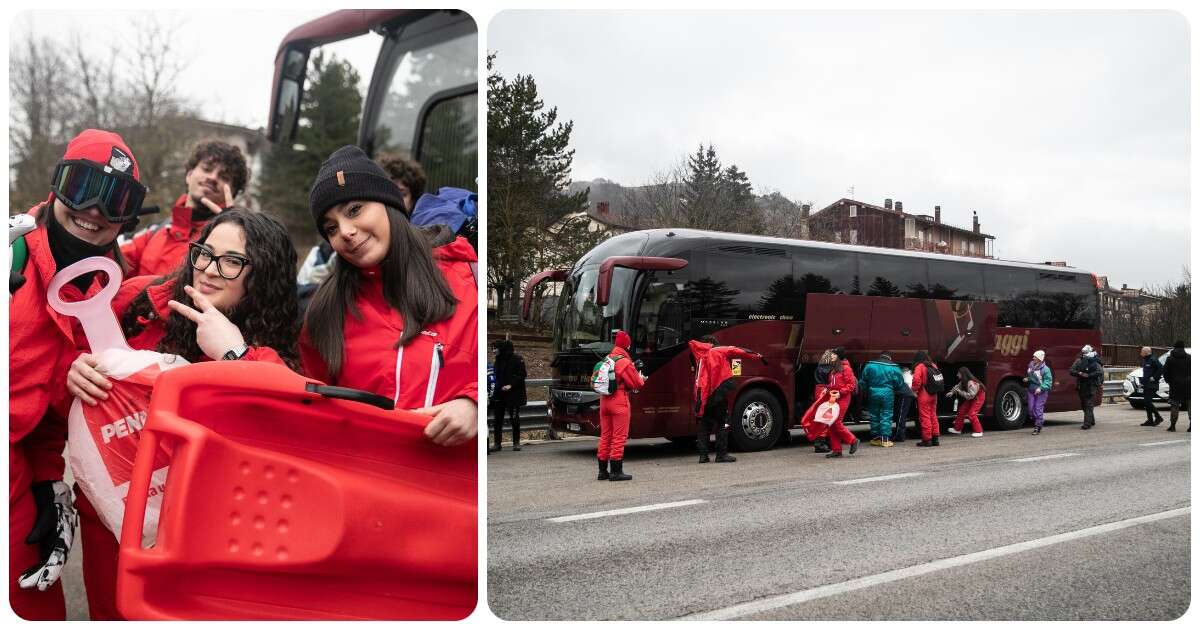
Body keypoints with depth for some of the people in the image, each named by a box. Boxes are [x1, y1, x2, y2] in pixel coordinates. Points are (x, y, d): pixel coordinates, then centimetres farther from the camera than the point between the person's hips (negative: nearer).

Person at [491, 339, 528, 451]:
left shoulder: (517, 359, -8)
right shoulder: (498, 359, 12)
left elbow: (522, 375, -10)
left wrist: (511, 385, -19)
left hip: (513, 393, -6)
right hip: (499, 393, 6)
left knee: (514, 418, 0)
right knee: (498, 419, 3)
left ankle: (516, 442, 11)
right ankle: (497, 443, 9)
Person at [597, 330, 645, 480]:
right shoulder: (624, 362, -12)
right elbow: (636, 384, -11)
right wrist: (641, 378, 14)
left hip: (604, 400, 7)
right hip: (619, 402, -7)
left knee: (605, 436, 12)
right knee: (619, 437, -2)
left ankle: (603, 471, 16)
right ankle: (616, 471, -1)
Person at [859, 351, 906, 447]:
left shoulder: (869, 366, 2)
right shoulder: (894, 368, -2)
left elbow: (863, 382, 8)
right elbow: (900, 384, 3)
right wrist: (900, 393, 19)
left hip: (873, 393, 2)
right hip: (887, 394, -2)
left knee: (874, 416, 12)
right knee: (886, 417, 2)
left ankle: (875, 438, 17)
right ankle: (885, 439, -1)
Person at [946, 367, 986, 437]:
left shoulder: (971, 383, -35)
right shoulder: (963, 381, -7)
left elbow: (970, 395, -35)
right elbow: (957, 386, 6)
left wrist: (959, 391, -34)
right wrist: (952, 392, -11)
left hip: (978, 397, -9)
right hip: (971, 397, 10)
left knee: (971, 413, -16)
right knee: (962, 410, 9)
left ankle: (978, 431, -6)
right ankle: (957, 429, 19)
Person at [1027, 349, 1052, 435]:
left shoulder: (1045, 369, -13)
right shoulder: (1031, 365, 5)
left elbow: (1048, 381, -14)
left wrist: (1041, 388, -25)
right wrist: (1027, 379, 3)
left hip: (1041, 392, -6)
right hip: (1031, 390, 6)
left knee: (1038, 409, -6)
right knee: (1031, 409, 5)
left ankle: (1037, 427, 2)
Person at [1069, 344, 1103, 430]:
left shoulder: (1095, 362, -4)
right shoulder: (1079, 361, 7)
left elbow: (1100, 372, -16)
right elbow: (1072, 371, 2)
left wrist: (1088, 375, -21)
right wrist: (1080, 373, -15)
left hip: (1091, 385, -5)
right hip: (1081, 386, 5)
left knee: (1089, 404, -11)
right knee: (1083, 404, 14)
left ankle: (1087, 423, -14)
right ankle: (1092, 421, 31)